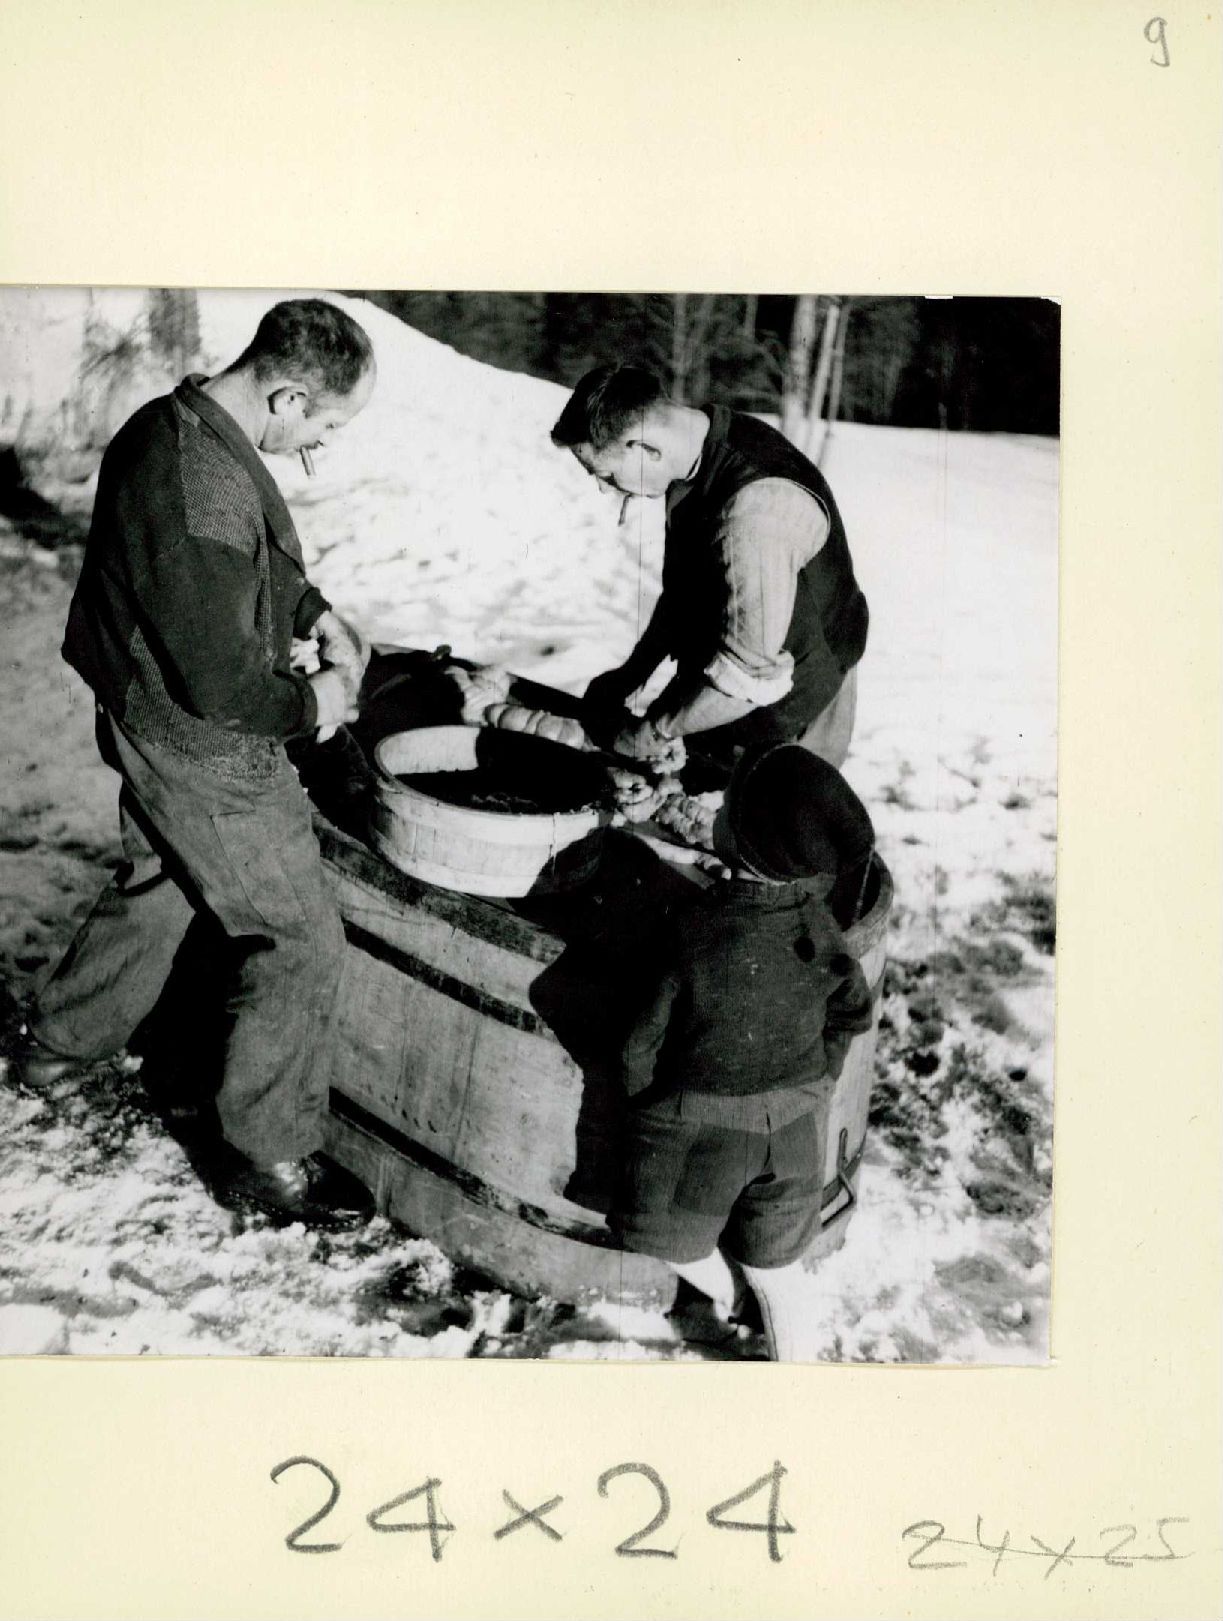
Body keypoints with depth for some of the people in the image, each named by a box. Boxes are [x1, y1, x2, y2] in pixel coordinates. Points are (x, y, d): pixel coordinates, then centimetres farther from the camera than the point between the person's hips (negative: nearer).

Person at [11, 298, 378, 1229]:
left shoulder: (173, 422, 0)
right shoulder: (206, 491, -32)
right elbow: (221, 681, -29)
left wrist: (318, 614, 6)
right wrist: (309, 706, -11)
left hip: (155, 726, 10)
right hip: (205, 755, -10)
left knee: (156, 889, 30)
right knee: (302, 940, 3)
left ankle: (57, 1047, 50)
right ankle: (269, 1158, 16)